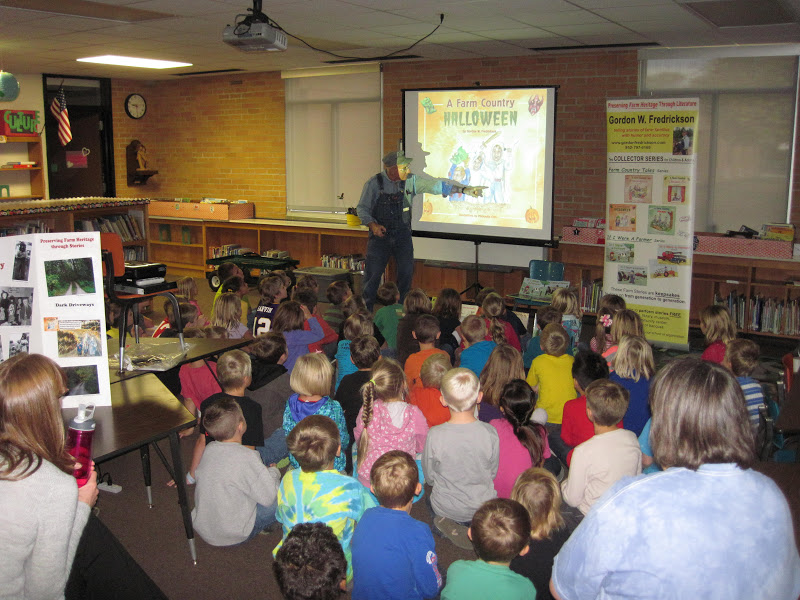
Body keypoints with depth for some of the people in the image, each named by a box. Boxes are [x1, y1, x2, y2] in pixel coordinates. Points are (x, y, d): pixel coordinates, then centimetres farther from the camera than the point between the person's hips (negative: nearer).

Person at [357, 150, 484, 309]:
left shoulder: (411, 181, -2)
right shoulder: (374, 183, -8)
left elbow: (436, 184, -3)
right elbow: (362, 208, -2)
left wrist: (465, 189, -10)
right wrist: (372, 224, -19)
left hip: (403, 235, 3)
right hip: (380, 235, -3)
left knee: (406, 274, 6)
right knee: (372, 275, -2)